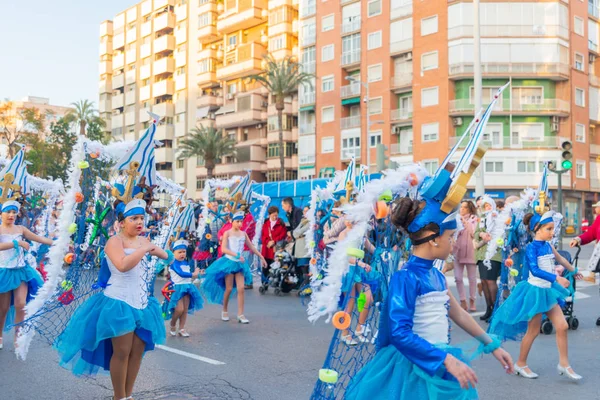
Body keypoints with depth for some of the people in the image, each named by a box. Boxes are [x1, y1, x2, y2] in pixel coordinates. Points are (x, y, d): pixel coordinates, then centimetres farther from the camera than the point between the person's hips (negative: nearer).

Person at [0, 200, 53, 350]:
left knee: (20, 304, -8)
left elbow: (40, 239, 4)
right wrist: (18, 243, -26)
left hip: (21, 271, 3)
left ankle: (18, 335, 9)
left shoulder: (20, 229, 6)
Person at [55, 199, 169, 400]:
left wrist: (153, 247, -1)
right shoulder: (115, 241, -13)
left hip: (142, 304, 7)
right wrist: (144, 249, -22)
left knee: (138, 351, 10)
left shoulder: (142, 240, 9)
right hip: (120, 303, -7)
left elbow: (165, 256, 17)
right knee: (122, 352, -2)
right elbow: (123, 265, -31)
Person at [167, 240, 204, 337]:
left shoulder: (186, 263, 12)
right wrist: (193, 274, -19)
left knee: (186, 309, 6)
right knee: (180, 309, -13)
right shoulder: (174, 263, -11)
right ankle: (172, 325, 13)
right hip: (178, 287, -7)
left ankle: (181, 328, 15)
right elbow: (181, 274, -23)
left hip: (188, 287, 7)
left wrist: (197, 274, 5)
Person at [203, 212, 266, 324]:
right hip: (229, 262, -4)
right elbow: (223, 249, -15)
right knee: (229, 289, 1)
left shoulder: (243, 234, 8)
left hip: (239, 263, 4)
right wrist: (236, 255, -26)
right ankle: (224, 311, 22)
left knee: (241, 288, -4)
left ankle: (241, 315, -1)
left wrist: (261, 257, 12)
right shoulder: (227, 233, -5)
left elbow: (251, 247, 14)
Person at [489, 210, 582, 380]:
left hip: (547, 291, 7)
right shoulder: (532, 247, -16)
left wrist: (574, 270, 40)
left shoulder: (548, 246, 6)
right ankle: (520, 363, 20)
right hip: (535, 291, -7)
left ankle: (564, 363, 17)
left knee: (562, 326, 3)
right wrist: (557, 278, -36)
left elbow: (560, 259, 26)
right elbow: (535, 270, -29)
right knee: (533, 331, 3)